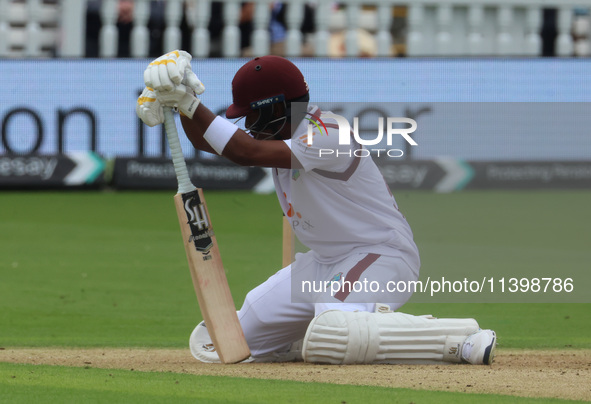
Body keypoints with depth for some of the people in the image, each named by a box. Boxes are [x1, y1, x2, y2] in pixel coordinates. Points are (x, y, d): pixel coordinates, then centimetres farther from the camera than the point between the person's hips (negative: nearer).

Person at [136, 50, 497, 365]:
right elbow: (207, 141, 4)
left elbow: (245, 152, -31)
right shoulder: (282, 132, 4)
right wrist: (182, 101, -15)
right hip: (324, 263, 10)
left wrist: (189, 102, -27)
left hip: (382, 255, -10)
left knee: (329, 339, -38)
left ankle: (463, 339, -27)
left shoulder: (326, 138, -24)